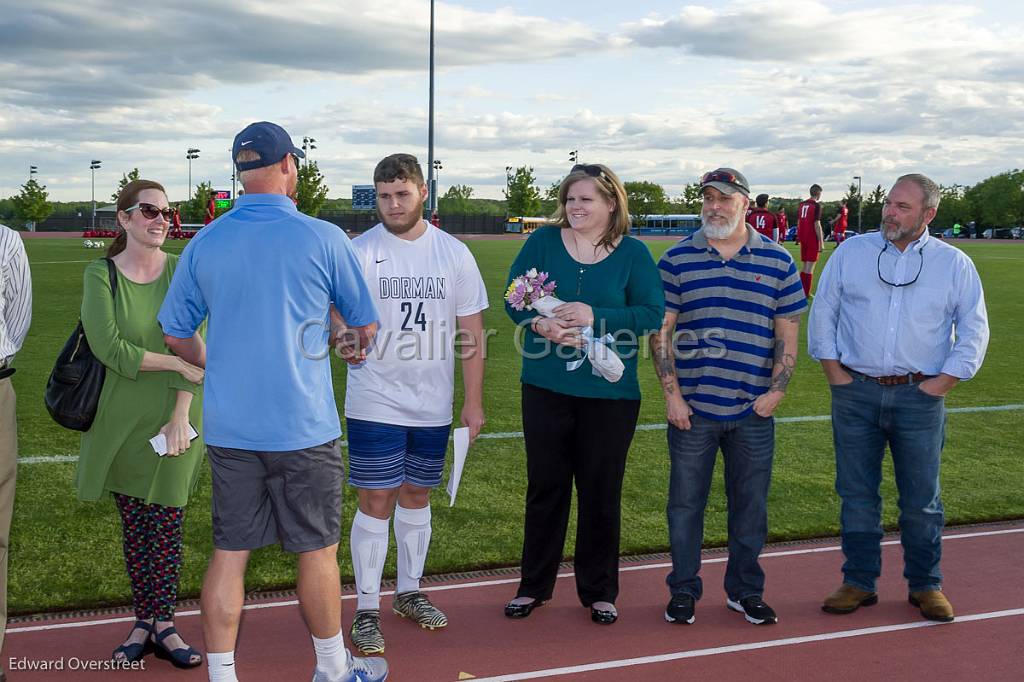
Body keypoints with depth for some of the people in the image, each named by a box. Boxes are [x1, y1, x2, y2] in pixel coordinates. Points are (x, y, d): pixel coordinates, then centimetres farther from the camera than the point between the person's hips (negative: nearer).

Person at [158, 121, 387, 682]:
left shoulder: (204, 243, 1)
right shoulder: (322, 238, -8)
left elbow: (176, 336, 9)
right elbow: (365, 324, 3)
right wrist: (358, 349, 26)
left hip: (227, 428, 3)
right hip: (302, 427, -3)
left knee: (229, 552, 10)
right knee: (317, 550, 11)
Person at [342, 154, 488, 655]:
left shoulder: (454, 253, 2)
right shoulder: (360, 252, -5)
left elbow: (472, 332, 5)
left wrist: (474, 401, 4)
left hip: (433, 406, 3)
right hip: (375, 403, -3)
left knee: (416, 497, 15)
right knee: (376, 502, -2)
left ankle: (409, 593, 31)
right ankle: (367, 610, 10)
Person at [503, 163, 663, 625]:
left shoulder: (633, 253, -1)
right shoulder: (543, 241, 2)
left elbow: (652, 314, -8)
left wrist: (595, 317, -22)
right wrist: (540, 324, -21)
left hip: (610, 395, -1)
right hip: (546, 389, 1)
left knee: (601, 493, 9)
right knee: (545, 487, 11)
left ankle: (599, 591, 25)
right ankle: (534, 586, 26)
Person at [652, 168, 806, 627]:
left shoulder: (778, 261, 5)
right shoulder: (676, 259, 2)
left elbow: (788, 334, 8)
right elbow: (661, 331, 1)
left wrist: (776, 390, -3)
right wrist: (672, 394, -5)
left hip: (753, 411, 1)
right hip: (692, 408, -1)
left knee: (750, 503, 10)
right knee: (686, 501, 7)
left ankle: (745, 591, 26)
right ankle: (683, 590, 21)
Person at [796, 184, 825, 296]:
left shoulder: (801, 204, 9)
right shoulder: (816, 206, -12)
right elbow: (817, 225, -15)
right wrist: (821, 243, -11)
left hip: (803, 239, 6)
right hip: (813, 240, -6)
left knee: (803, 266, 13)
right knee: (810, 267, -3)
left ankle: (802, 291, 16)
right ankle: (807, 294, -3)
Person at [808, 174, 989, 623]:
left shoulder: (954, 264, 4)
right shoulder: (851, 253, 5)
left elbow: (973, 330, 6)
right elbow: (823, 313, 8)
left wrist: (942, 383, -3)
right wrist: (834, 371, 0)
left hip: (920, 396, -1)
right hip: (855, 393, 1)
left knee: (922, 498, 6)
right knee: (856, 494, 6)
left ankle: (925, 585, 21)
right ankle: (859, 582, 18)